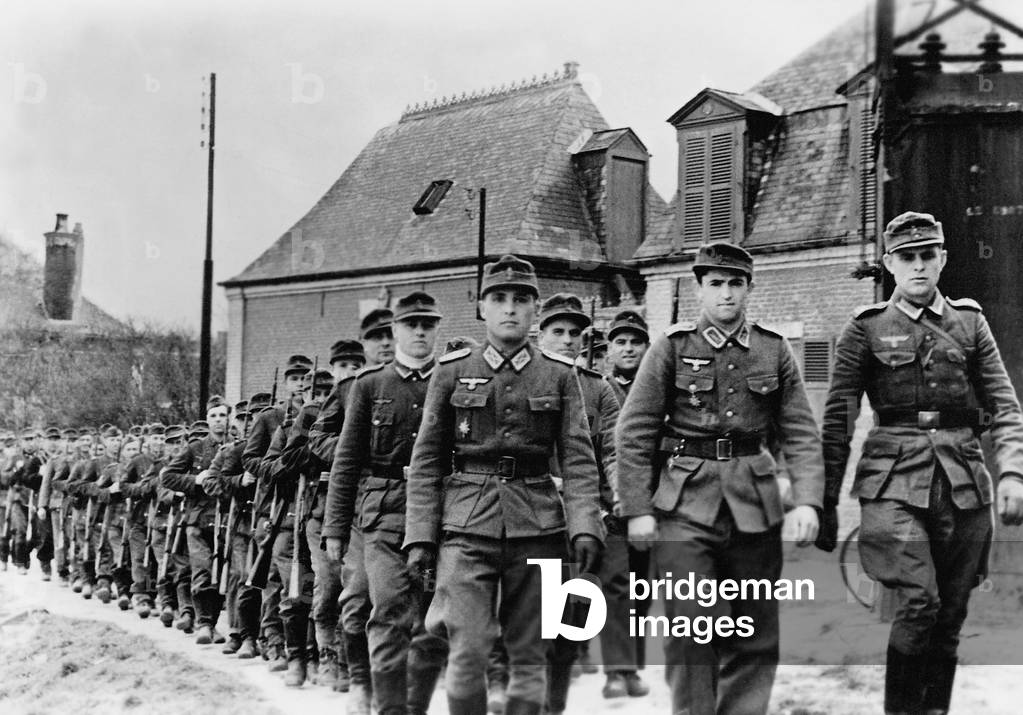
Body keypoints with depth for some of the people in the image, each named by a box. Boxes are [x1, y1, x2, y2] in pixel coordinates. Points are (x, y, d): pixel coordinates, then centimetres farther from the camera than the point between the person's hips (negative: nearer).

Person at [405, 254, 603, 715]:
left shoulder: (559, 375, 8)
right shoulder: (451, 371, 7)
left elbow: (578, 460, 3)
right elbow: (426, 461, 6)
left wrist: (585, 527, -9)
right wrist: (420, 535, -1)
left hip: (537, 526, 1)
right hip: (467, 525, -1)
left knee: (530, 655, 5)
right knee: (468, 652, -9)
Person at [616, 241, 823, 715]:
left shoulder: (774, 351, 8)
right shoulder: (671, 348, 1)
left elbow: (801, 434, 5)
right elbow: (633, 434, -1)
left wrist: (807, 501, -8)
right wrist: (637, 509, -7)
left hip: (755, 508, 3)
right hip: (685, 506, -3)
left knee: (755, 636, 9)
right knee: (691, 634, -7)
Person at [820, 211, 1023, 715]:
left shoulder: (970, 323, 13)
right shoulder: (866, 329, 5)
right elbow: (837, 422, 5)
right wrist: (826, 504, 3)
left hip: (963, 481, 3)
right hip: (895, 480, -3)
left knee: (950, 617, 5)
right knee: (918, 602, -17)